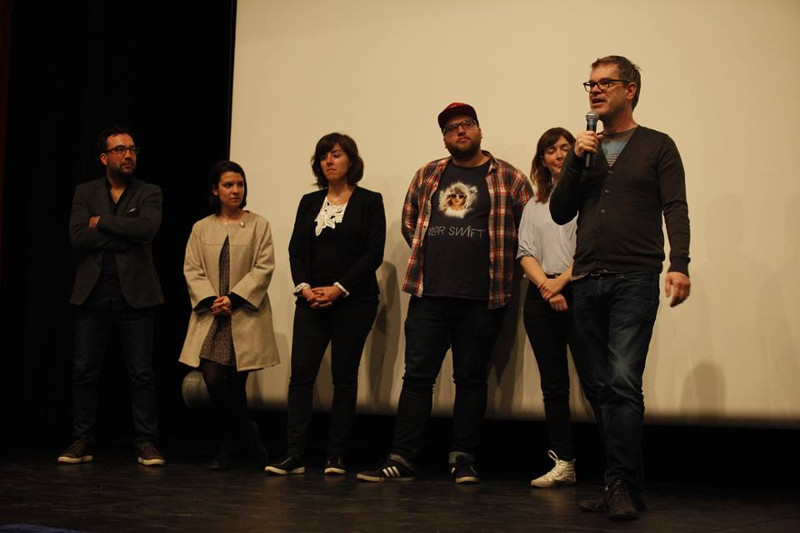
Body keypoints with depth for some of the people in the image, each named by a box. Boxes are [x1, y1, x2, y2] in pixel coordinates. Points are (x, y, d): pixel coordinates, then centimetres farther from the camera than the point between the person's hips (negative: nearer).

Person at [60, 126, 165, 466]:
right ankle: (82, 442, 12)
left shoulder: (149, 193, 7)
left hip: (135, 296, -1)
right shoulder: (85, 193, 10)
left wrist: (101, 221, -8)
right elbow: (78, 237, -6)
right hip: (92, 296, 2)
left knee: (142, 374, 0)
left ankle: (146, 444, 6)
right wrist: (125, 237, -10)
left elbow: (147, 228, -15)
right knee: (84, 372, 4)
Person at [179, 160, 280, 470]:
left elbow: (264, 268, -4)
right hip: (210, 316, 2)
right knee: (213, 380, -13)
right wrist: (210, 300, -12)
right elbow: (192, 270, 5)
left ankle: (229, 446, 19)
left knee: (236, 384, 1)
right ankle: (247, 433, 8)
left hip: (246, 315, -1)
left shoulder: (258, 226, 5)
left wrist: (233, 298, -14)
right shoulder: (202, 228, 11)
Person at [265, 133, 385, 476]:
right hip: (312, 300, 3)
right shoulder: (309, 202, 15)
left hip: (353, 301, -3)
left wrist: (338, 289, -13)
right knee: (301, 373, -6)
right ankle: (294, 455, -6)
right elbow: (295, 249, 10)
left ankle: (336, 456, 5)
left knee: (344, 376, 0)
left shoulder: (369, 201, 3)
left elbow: (374, 253, -5)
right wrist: (304, 288, -7)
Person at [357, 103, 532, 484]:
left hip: (481, 299, -3)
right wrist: (431, 254, 13)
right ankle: (401, 459, 4)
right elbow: (409, 221, 22)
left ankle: (463, 460, 13)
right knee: (417, 374, 1)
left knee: (471, 378, 4)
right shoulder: (427, 176, 13)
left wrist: (498, 261, 1)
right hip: (429, 295, 3)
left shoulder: (509, 179, 3)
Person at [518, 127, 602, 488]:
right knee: (553, 386, 5)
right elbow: (525, 254, 9)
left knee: (593, 382, -13)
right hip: (541, 297, 5)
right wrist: (546, 287, -8)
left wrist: (562, 280, -13)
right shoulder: (534, 206, 19)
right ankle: (563, 464, 8)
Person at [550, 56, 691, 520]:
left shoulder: (657, 146, 6)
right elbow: (560, 213, 12)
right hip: (588, 283, 5)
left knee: (624, 383, -16)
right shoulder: (587, 150, 19)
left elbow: (675, 209, -3)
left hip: (635, 280, -5)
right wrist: (575, 161, -1)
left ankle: (622, 486, -12)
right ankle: (625, 490, 12)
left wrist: (680, 264, -18)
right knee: (609, 389, 7)